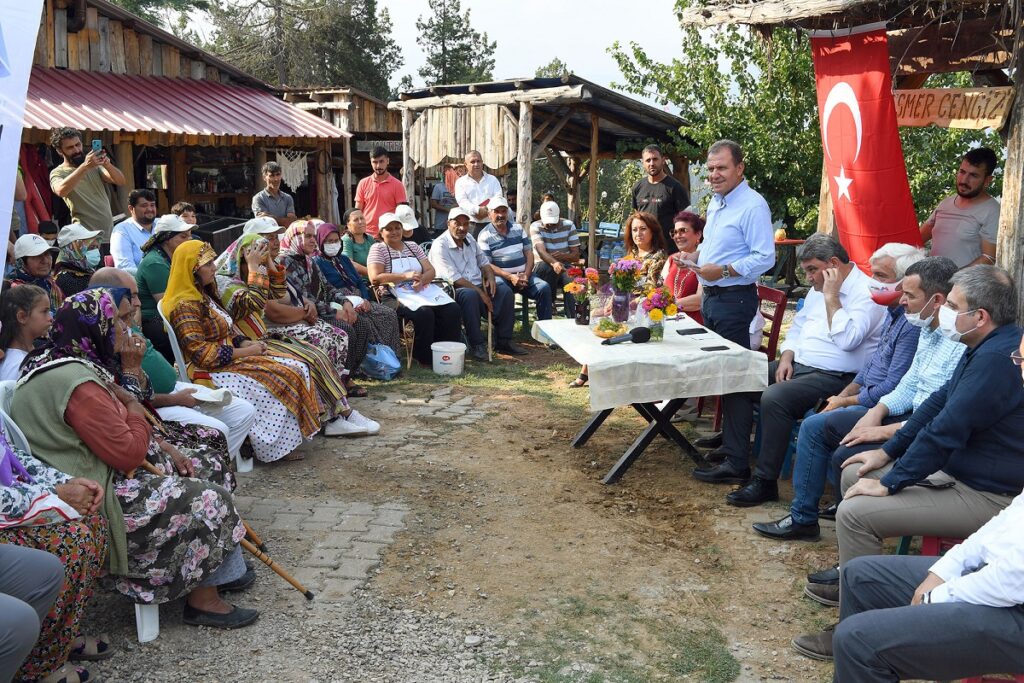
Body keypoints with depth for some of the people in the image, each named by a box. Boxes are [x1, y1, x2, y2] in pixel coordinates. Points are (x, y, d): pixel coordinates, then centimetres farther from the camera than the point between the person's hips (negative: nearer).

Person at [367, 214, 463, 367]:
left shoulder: (413, 246, 20)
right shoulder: (378, 249, 5)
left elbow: (431, 271, 11)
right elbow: (375, 278, -10)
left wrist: (421, 280, -14)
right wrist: (405, 276, -16)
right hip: (393, 297, -5)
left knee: (453, 309, -19)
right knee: (424, 313, -34)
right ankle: (425, 359, -20)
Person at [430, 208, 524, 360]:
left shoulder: (469, 240, 16)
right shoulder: (440, 245, -9)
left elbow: (484, 262, 24)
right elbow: (454, 279, -17)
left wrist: (490, 277, 0)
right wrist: (480, 292, -19)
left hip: (479, 287, 7)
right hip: (455, 291, -7)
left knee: (505, 292, -16)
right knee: (470, 295, -39)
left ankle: (503, 340, -12)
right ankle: (477, 344, -30)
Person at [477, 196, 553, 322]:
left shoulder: (518, 229, 15)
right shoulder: (484, 236, 0)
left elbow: (529, 253, 13)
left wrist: (526, 275, -6)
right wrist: (510, 277, -17)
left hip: (523, 275, 5)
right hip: (501, 277, -4)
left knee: (544, 288, -20)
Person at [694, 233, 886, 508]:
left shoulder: (866, 293, -13)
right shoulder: (819, 288, 15)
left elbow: (847, 340, -26)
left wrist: (831, 297, -21)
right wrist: (786, 357, 4)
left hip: (834, 377, -10)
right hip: (798, 364, 10)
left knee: (774, 398, -31)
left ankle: (765, 482, -18)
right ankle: (736, 464, 4)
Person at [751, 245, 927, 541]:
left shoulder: (913, 325, -22)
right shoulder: (895, 313, 11)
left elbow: (891, 390, -24)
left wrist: (844, 402, -11)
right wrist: (842, 396, 8)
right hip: (868, 400, 11)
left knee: (814, 427, -17)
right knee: (812, 422, 11)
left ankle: (803, 519, -6)